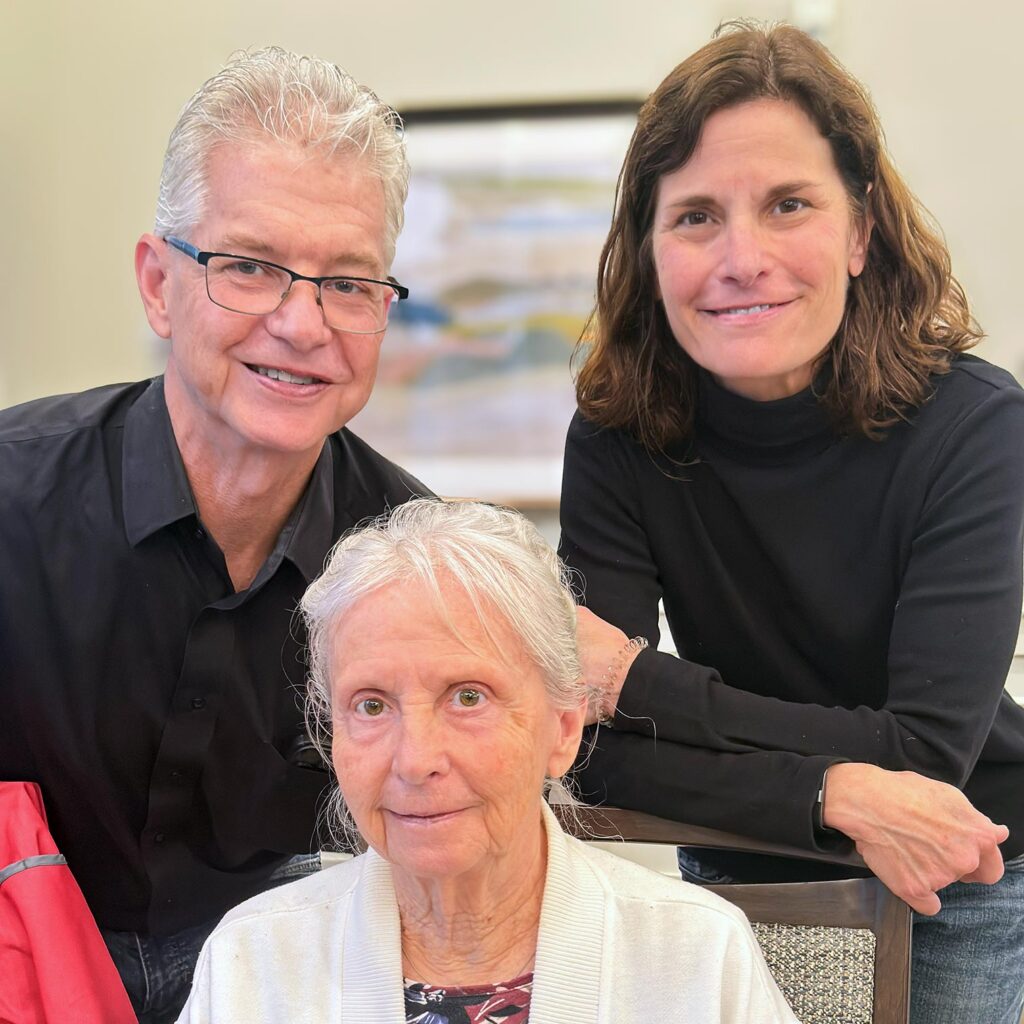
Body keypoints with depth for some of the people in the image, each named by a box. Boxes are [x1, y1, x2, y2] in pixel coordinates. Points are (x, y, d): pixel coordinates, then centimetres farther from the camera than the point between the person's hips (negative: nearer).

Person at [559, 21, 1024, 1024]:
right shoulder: (617, 439, -15)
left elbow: (929, 750, -26)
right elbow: (600, 755, -20)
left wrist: (638, 680, -24)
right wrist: (836, 797, -34)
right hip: (742, 888, 2)